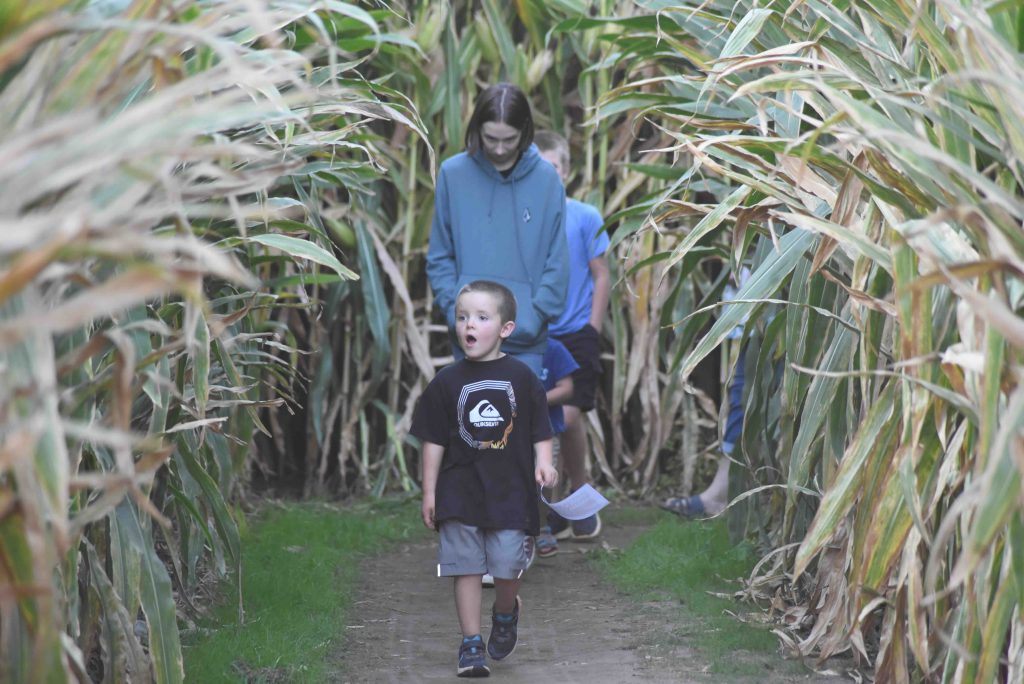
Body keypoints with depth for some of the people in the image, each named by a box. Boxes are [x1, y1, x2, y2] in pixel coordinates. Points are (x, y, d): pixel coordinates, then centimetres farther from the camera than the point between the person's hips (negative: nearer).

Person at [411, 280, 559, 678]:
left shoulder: (521, 378, 1)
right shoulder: (447, 383, 2)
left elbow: (540, 430, 7)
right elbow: (434, 441, 5)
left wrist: (543, 464, -9)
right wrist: (429, 492, 4)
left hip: (510, 489, -1)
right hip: (460, 491, 1)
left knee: (508, 567, -3)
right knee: (466, 567, 0)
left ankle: (506, 614, 30)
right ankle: (471, 644, 9)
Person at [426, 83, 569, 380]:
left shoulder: (546, 179, -1)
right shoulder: (453, 174, 0)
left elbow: (557, 263, 1)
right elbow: (440, 257, 5)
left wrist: (535, 316, -9)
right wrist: (455, 309, -7)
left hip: (526, 336, 0)